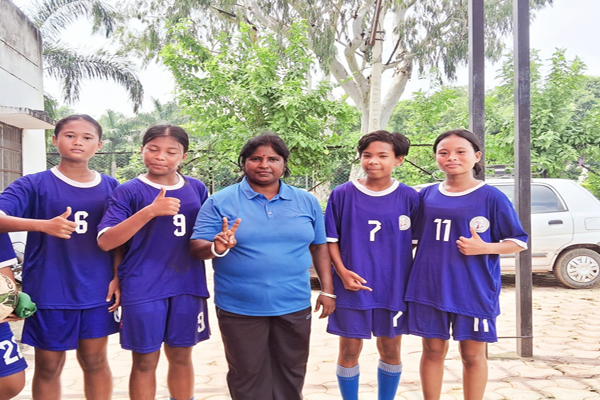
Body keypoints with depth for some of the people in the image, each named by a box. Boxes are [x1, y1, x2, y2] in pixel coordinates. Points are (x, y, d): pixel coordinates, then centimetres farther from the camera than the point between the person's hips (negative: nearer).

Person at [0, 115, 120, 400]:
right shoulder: (35, 184, -5)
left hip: (97, 291, 2)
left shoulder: (110, 187, 5)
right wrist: (44, 224, -35)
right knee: (48, 367, 11)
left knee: (95, 361, 14)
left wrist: (118, 277, 0)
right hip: (50, 292, -2)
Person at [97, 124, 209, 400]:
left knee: (181, 356, 14)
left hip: (187, 286, 3)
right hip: (143, 289, -3)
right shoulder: (128, 192, -6)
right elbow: (106, 241, -16)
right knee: (145, 361, 7)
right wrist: (150, 211, -26)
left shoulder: (197, 189, 6)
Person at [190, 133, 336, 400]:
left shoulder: (307, 202, 5)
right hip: (240, 308, -2)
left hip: (294, 306, 3)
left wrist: (327, 289, 7)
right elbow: (197, 247, -7)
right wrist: (217, 248, -28)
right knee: (247, 376, 12)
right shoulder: (220, 202, -4)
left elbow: (319, 246, 11)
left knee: (291, 373, 17)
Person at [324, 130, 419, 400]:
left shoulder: (409, 197, -2)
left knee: (390, 349, 13)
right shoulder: (342, 194, -4)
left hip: (395, 287, 1)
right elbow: (331, 239, 0)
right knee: (349, 350, 7)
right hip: (353, 287, -1)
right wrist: (342, 272, -13)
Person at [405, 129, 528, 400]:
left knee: (472, 354, 7)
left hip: (473, 290, -3)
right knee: (433, 350, 10)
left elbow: (519, 242, -1)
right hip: (430, 287, 3)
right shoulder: (427, 195, 5)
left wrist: (484, 248, -17)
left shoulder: (491, 197, -5)